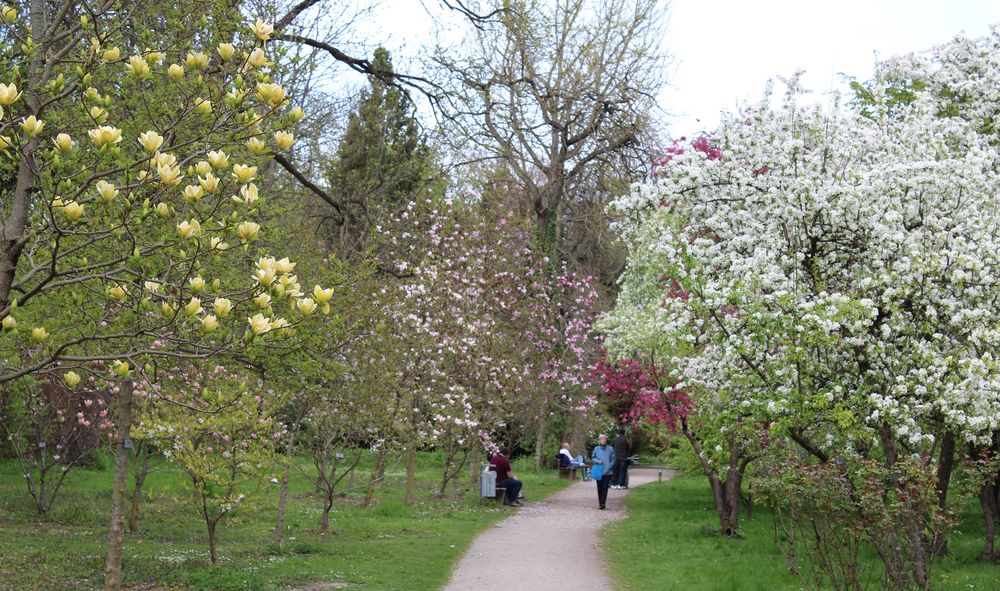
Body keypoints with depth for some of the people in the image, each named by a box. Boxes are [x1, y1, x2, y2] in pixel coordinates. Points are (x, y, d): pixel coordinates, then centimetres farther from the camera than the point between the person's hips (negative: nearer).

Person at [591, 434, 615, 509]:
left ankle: (603, 503, -14)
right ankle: (601, 503, 13)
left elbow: (613, 460, 3)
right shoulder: (596, 449, 6)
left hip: (607, 472, -2)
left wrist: (609, 467, -9)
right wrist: (597, 461, -9)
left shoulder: (610, 449, 1)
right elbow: (593, 458, 12)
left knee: (605, 488, -10)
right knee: (599, 488, 5)